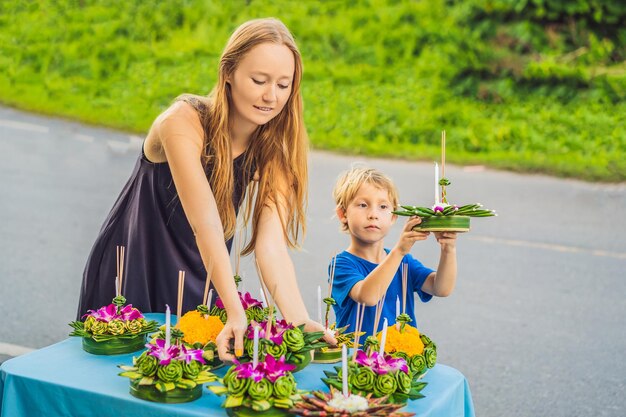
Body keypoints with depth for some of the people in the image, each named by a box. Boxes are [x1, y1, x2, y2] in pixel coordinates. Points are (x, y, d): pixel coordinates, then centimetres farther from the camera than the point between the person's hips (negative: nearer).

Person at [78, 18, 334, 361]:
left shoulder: (274, 149, -11)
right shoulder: (184, 122, -25)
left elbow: (271, 243, -23)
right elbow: (206, 226, -34)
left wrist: (299, 321, -38)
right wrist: (235, 312, -44)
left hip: (198, 279, 4)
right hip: (131, 269, -3)